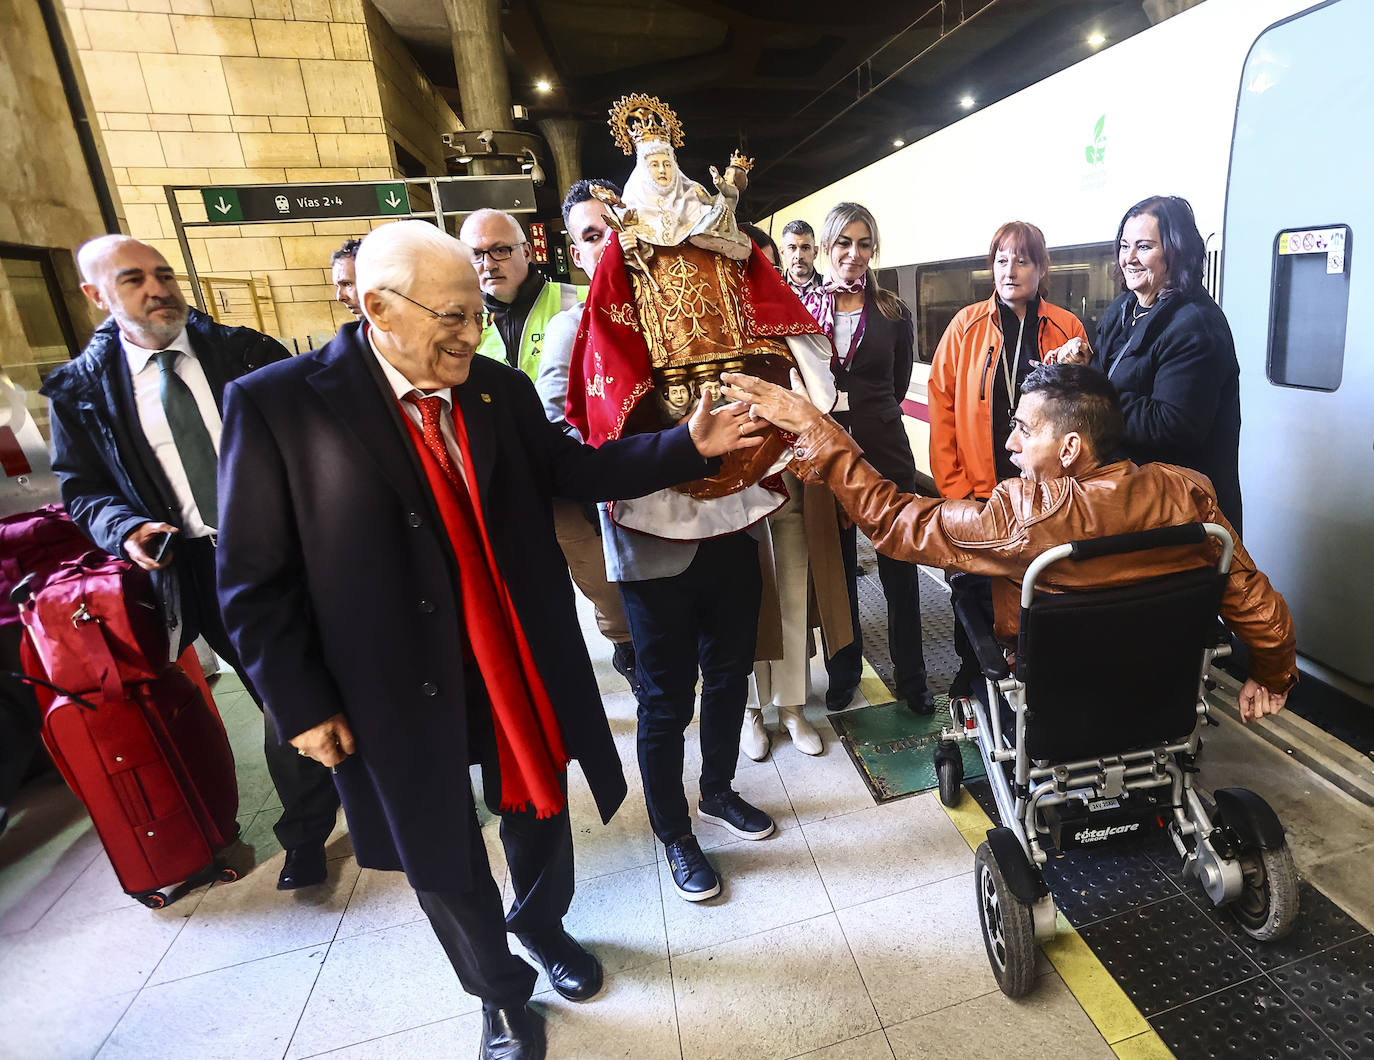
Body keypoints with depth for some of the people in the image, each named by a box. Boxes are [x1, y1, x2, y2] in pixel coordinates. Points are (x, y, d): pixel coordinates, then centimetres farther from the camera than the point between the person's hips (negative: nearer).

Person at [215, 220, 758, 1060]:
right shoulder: (277, 405, -14)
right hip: (401, 689, -3)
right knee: (440, 859, 17)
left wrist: (690, 445, -6)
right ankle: (500, 991, 47)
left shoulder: (500, 388, -2)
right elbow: (255, 577, -10)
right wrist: (304, 704, -9)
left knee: (538, 810, 23)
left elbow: (573, 468, 3)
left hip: (522, 666, 4)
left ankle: (543, 924, 56)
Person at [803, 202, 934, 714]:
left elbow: (898, 384, 11)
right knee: (837, 566, 12)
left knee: (899, 567, 6)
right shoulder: (803, 307, 3)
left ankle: (911, 677, 23)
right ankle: (844, 670, 30)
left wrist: (854, 408, 10)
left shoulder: (893, 312, 3)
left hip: (885, 451, 0)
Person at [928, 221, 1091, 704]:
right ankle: (971, 669, 33)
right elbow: (941, 407, -2)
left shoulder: (1067, 328, 4)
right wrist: (952, 485, -8)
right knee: (971, 585, 10)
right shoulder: (967, 325, 2)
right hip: (976, 489, 0)